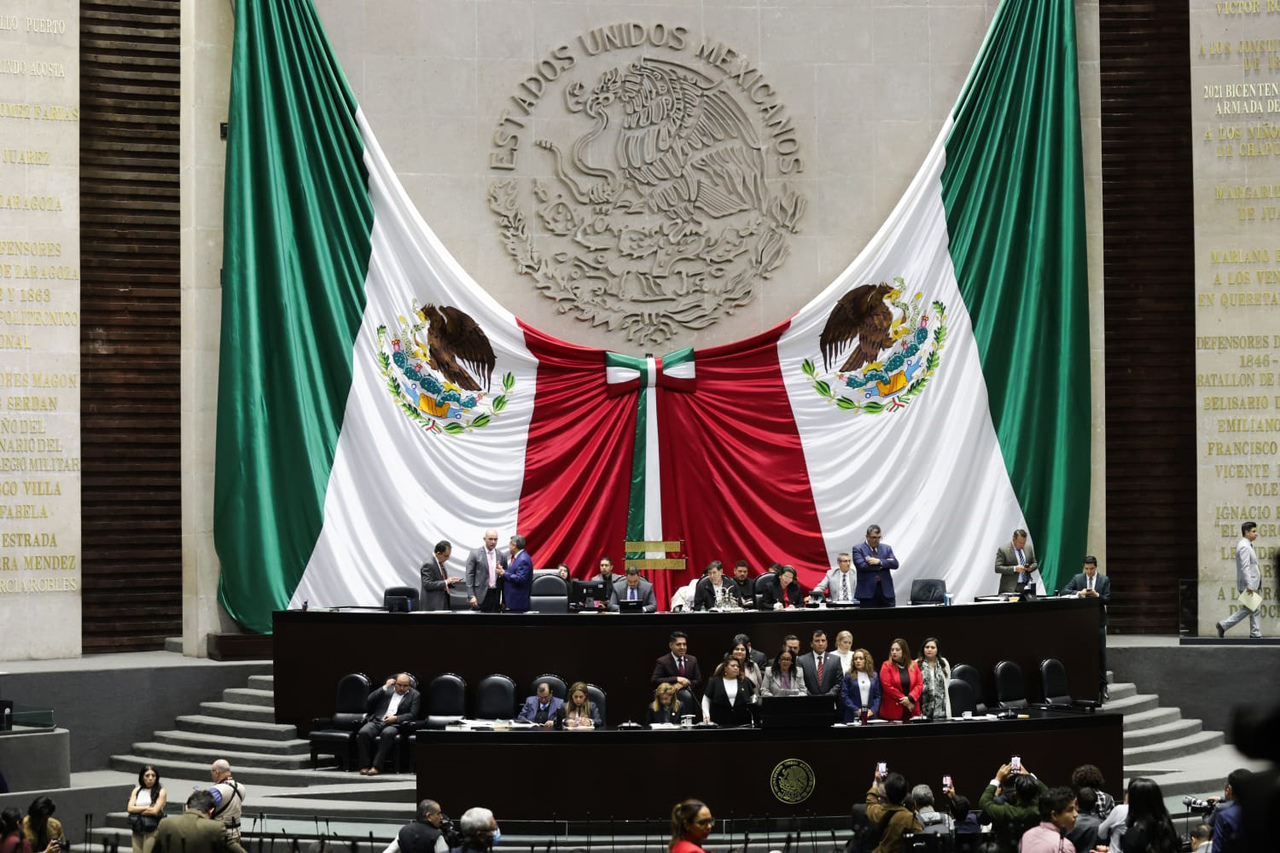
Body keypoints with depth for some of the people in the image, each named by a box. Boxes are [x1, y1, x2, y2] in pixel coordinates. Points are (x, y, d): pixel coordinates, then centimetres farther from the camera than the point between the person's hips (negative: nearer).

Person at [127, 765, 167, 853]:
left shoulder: (161, 792, -2)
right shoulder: (137, 791, 12)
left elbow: (155, 811, -11)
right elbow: (129, 808, 1)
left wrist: (137, 811, -1)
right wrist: (147, 808, -9)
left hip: (152, 830, -5)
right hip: (137, 830, 5)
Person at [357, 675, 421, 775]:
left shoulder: (414, 695, 13)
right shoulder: (386, 691, 19)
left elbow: (413, 715, 2)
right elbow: (369, 701, 7)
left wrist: (396, 718, -12)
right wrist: (385, 687, 2)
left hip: (395, 724, -3)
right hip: (377, 721, 3)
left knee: (387, 733, -38)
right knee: (363, 732, -29)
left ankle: (377, 766, -35)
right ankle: (365, 765, -22)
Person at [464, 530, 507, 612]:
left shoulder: (502, 556, 10)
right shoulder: (475, 554, 0)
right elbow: (469, 576, -3)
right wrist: (471, 596, -11)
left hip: (495, 596, 3)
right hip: (480, 595, -3)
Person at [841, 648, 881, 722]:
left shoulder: (874, 676, 10)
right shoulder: (849, 676, 3)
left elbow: (877, 696, 9)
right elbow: (844, 696, -2)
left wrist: (873, 710, -7)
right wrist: (856, 710, -12)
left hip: (870, 715, 2)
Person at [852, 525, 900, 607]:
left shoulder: (886, 548, 15)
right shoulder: (858, 549, 2)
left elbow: (895, 564, 2)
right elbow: (861, 565, -14)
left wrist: (879, 561, -14)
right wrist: (885, 562, -8)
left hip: (886, 591, 4)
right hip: (867, 593, -3)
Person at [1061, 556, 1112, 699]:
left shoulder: (1104, 580, 3)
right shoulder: (1077, 578, 4)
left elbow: (1107, 599, -3)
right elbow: (1064, 591, -6)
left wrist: (1097, 595, -22)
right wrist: (1078, 593, -21)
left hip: (1098, 621, 0)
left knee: (1100, 653, 2)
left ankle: (1102, 685, 8)